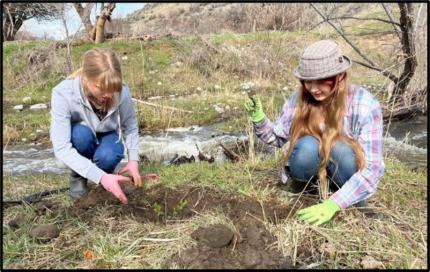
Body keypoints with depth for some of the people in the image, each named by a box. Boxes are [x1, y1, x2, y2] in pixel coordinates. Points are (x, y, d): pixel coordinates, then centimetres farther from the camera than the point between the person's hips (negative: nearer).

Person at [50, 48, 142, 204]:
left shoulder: (122, 91, -29)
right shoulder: (63, 93, -35)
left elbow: (130, 126, -11)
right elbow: (61, 149, -38)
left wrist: (133, 160, -24)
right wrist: (100, 177, -46)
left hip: (106, 136, 1)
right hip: (79, 138, -1)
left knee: (107, 156, -33)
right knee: (82, 134, -35)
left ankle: (106, 171, 5)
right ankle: (78, 176, -5)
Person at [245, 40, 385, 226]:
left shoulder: (364, 105, -24)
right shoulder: (299, 98, -15)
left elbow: (372, 169, -28)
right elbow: (278, 138, -1)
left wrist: (333, 204, -40)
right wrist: (258, 118, -23)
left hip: (348, 179, 0)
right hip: (311, 176, 1)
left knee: (340, 148, -33)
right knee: (307, 146, -31)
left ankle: (356, 208, -7)